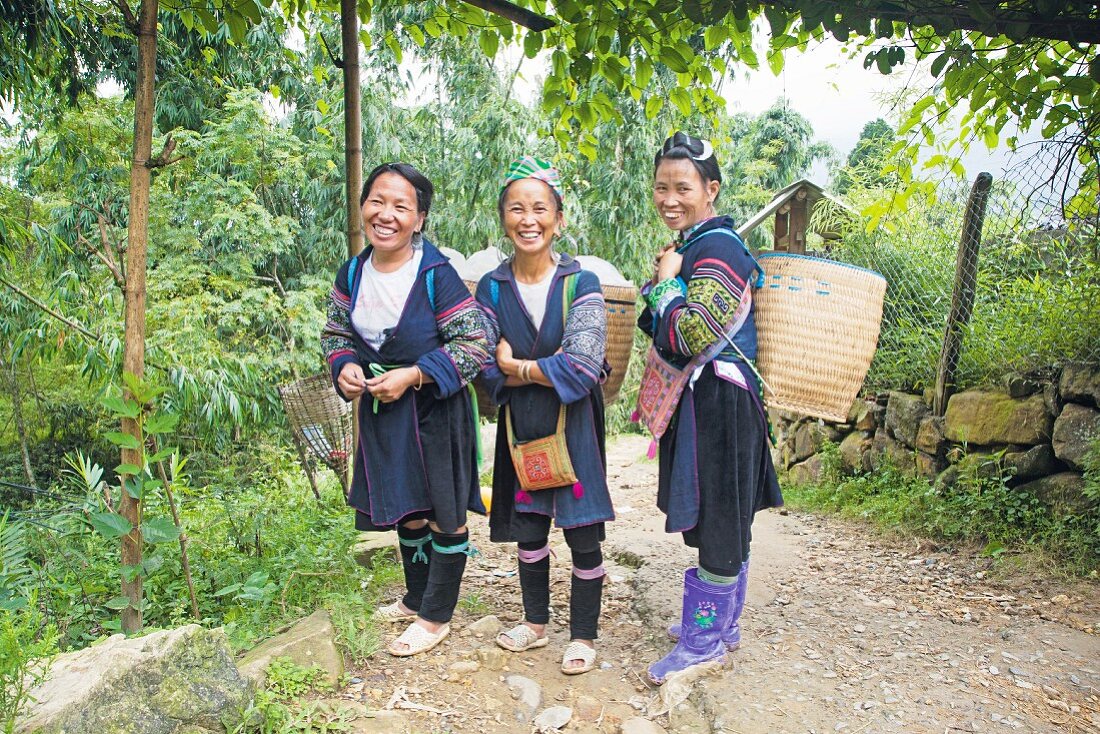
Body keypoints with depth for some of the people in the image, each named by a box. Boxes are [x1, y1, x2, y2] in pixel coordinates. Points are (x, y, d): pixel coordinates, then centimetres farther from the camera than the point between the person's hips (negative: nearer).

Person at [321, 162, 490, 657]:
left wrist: (413, 375, -23)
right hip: (380, 409, 6)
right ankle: (416, 598, 41)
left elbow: (475, 343, -19)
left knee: (444, 514, 6)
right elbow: (335, 332, 13)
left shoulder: (436, 274, -20)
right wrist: (345, 367, -8)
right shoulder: (352, 274, -1)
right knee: (407, 511, 21)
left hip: (435, 410, -6)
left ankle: (436, 616, 24)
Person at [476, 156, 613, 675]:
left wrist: (517, 367, -13)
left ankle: (583, 635, 24)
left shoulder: (581, 284, -9)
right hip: (521, 427, 3)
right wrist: (547, 370, -19)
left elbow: (582, 368, -20)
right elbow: (488, 371, -8)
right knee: (527, 527, 16)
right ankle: (535, 622, 37)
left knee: (583, 534, 4)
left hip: (574, 425, -3)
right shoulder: (492, 288, -1)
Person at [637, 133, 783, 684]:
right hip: (697, 400, 10)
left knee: (717, 520, 1)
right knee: (716, 517, 18)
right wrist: (665, 279, 9)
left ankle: (705, 640, 14)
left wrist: (665, 281, -14)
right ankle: (722, 622, 32)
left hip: (718, 403, -10)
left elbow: (690, 337, -25)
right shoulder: (693, 244, 14)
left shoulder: (717, 249, -16)